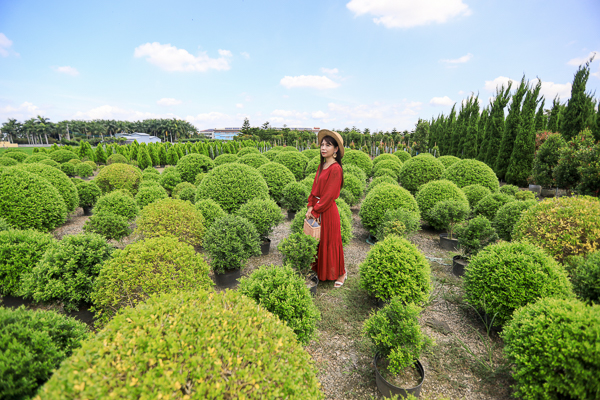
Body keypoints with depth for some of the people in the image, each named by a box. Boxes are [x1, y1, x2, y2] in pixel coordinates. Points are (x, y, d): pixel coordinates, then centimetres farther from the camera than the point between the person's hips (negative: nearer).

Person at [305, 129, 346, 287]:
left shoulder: (336, 169, -16)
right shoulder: (321, 166, 9)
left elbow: (329, 195, -18)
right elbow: (315, 187, 9)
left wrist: (315, 211, -13)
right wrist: (311, 206, -2)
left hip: (328, 211, -8)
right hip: (318, 209, 8)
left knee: (330, 242, 6)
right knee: (319, 242, 17)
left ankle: (340, 273, 27)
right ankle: (319, 270, 36)